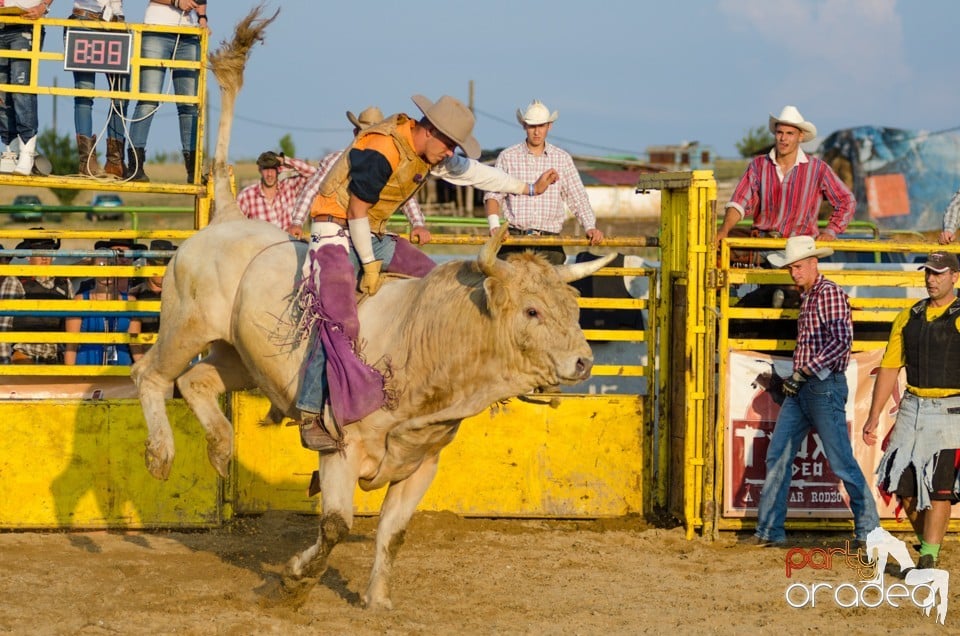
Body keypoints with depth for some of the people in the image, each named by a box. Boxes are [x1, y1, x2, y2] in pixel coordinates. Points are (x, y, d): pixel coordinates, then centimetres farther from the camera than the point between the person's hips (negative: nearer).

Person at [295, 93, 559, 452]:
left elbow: (472, 172, 18)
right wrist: (370, 265, -13)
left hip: (372, 235, 10)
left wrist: (529, 188, 21)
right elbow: (356, 212, -20)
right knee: (338, 324, -23)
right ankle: (309, 418, -22)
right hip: (337, 231, -10)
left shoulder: (430, 154, 4)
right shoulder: (381, 151, -24)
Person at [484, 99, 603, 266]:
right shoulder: (507, 157, 7)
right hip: (514, 239, -1)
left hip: (550, 242, 1)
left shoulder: (562, 159, 11)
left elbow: (578, 199, 10)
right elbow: (493, 196, 4)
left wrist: (590, 227, -7)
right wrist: (494, 225, -14)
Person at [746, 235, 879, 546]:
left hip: (825, 386, -9)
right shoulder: (806, 297, 16)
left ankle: (868, 529, 3)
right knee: (777, 456, 7)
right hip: (800, 388, 9)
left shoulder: (829, 292, -12)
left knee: (841, 462, -5)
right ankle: (769, 529, 13)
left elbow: (841, 340, -22)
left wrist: (804, 371, -21)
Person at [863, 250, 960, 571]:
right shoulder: (909, 317, 12)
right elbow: (889, 367, 13)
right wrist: (874, 415, 8)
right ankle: (928, 542, 26)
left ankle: (928, 560, -3)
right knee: (903, 484, 6)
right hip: (912, 409, 6)